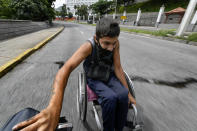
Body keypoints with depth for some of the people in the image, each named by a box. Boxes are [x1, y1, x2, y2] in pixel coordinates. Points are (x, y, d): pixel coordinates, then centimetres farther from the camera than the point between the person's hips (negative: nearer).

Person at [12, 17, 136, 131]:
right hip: (94, 79, -3)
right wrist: (54, 107, -58)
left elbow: (118, 68, -13)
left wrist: (128, 93, -10)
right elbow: (67, 68, -43)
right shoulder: (89, 46, -30)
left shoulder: (115, 43, -17)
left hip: (109, 76, 4)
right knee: (110, 98, -30)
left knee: (123, 96, -23)